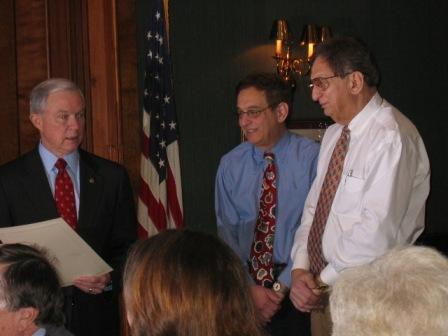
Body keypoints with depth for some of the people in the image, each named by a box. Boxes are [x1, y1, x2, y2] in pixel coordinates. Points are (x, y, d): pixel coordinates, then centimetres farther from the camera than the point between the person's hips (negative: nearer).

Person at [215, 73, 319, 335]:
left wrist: (283, 285, -14)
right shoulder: (230, 165, 2)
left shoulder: (312, 157, -10)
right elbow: (228, 233, 1)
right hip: (244, 282, 3)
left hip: (296, 285, -2)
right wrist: (249, 288, -10)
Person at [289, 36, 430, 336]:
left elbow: (378, 230, -24)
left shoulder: (391, 137, -18)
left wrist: (324, 281, -15)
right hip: (323, 290, 7)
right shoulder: (334, 134, 10)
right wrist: (300, 269, -3)